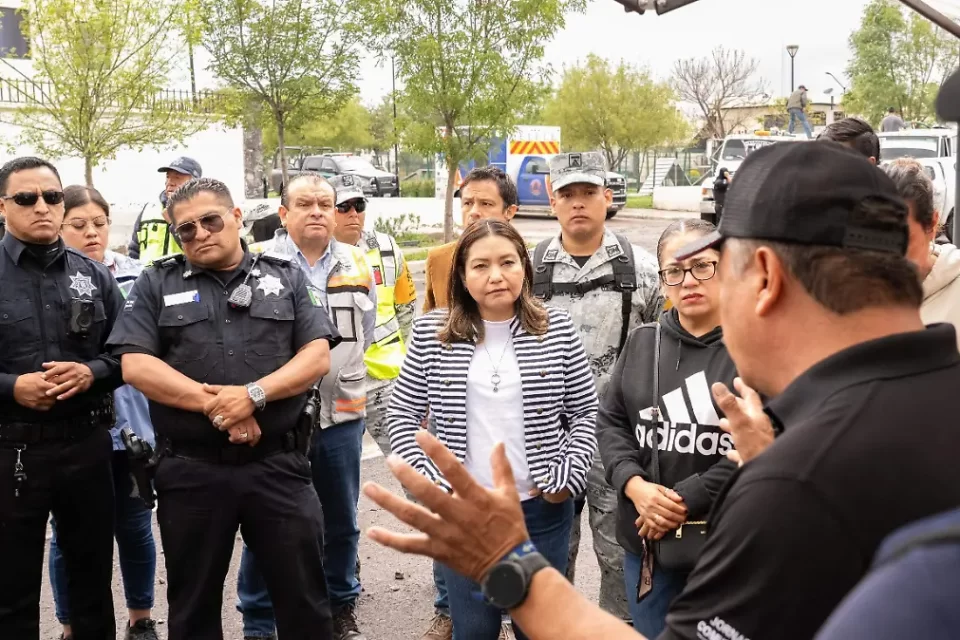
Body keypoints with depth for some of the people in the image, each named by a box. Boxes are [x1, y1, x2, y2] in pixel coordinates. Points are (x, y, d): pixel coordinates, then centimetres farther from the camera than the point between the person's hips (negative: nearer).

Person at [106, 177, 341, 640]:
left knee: (305, 597, 6)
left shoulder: (286, 277, 8)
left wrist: (254, 394, -16)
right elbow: (136, 365, -5)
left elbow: (317, 356, -1)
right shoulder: (156, 285, 6)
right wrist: (213, 404, -15)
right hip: (190, 470, 1)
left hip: (279, 464, 0)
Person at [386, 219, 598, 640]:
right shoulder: (431, 334, -2)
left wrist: (568, 479, -6)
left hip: (542, 509, 0)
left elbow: (586, 412, 4)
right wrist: (431, 481, -6)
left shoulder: (557, 329, -1)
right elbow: (401, 415, 4)